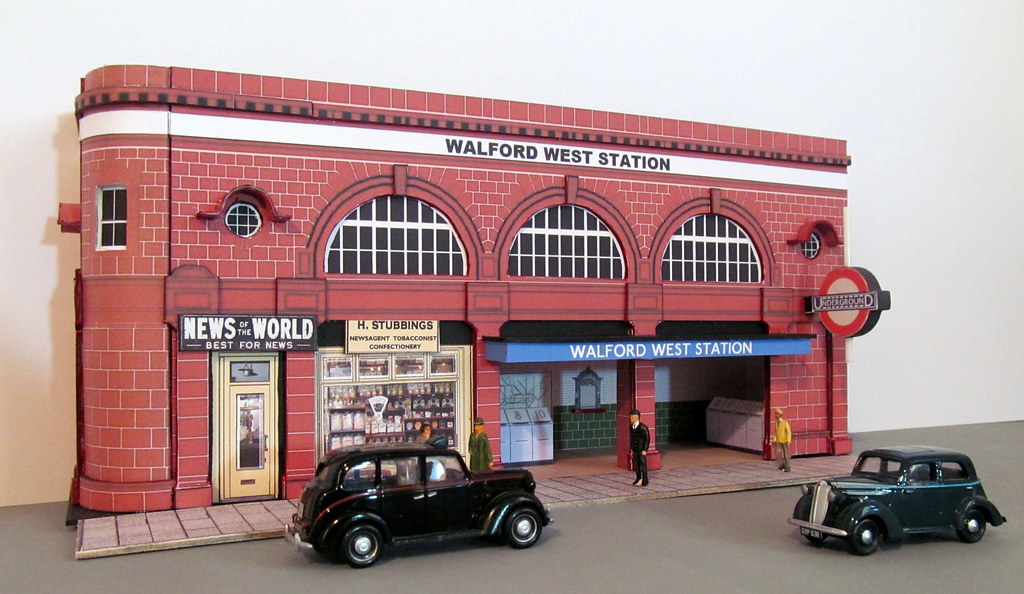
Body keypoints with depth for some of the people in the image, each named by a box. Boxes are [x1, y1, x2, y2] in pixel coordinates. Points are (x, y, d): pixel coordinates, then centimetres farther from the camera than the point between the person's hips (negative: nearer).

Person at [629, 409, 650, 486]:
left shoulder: (643, 427, -14)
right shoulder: (631, 427, 5)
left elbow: (647, 439, -12)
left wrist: (644, 450, -14)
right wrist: (631, 449, 12)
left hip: (641, 450, -6)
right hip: (635, 450, 6)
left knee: (643, 465, -1)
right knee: (636, 465, 12)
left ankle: (645, 481, 8)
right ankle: (638, 479, 24)